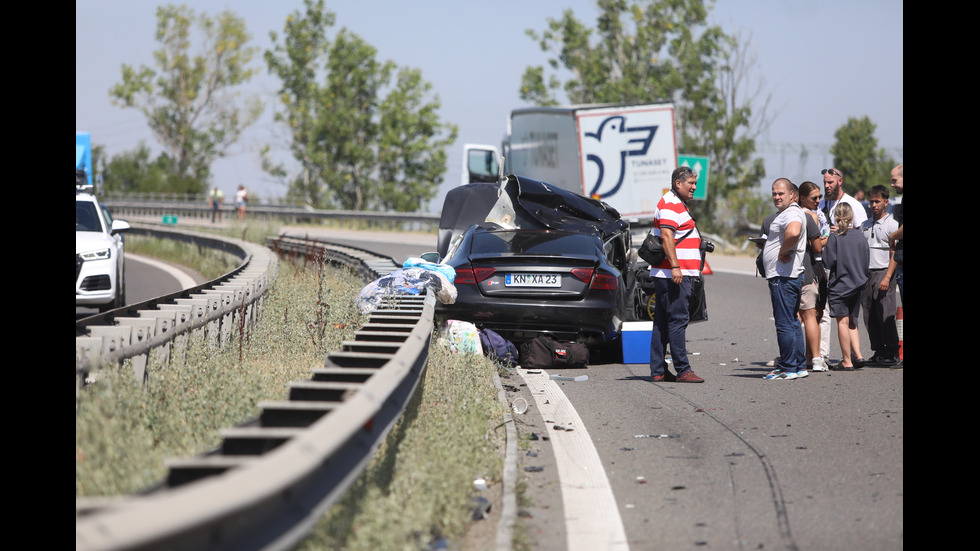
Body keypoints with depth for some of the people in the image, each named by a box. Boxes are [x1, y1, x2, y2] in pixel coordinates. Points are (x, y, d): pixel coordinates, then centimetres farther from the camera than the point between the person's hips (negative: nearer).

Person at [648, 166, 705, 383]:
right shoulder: (670, 205, -11)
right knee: (678, 319, -11)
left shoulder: (677, 204, 22)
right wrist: (675, 267, -27)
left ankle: (658, 371, 11)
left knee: (662, 322, 9)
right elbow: (666, 236, -21)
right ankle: (682, 370, -11)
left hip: (676, 273, 11)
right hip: (672, 274, -11)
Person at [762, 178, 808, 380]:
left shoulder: (792, 214, -15)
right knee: (792, 322, 14)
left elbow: (793, 233, -37)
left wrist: (783, 252, -21)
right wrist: (767, 243, 18)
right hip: (788, 276, 11)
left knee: (784, 324, -8)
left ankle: (788, 369, -6)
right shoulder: (787, 213, 20)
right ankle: (799, 366, 19)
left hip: (784, 277, -11)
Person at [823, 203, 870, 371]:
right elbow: (867, 262, 6)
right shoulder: (861, 237, 1)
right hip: (857, 285, 5)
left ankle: (847, 361, -2)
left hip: (839, 285, -5)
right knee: (852, 322, 15)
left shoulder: (834, 237, -11)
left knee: (842, 322, -2)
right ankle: (858, 355, 6)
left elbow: (829, 262, -14)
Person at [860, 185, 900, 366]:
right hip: (866, 274, 6)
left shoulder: (892, 225, -1)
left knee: (886, 316, -9)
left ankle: (892, 353, -4)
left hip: (883, 273, -6)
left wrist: (887, 277, -15)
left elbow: (895, 254, -6)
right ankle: (878, 352, 11)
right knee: (870, 317, 4)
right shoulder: (865, 226, 17)